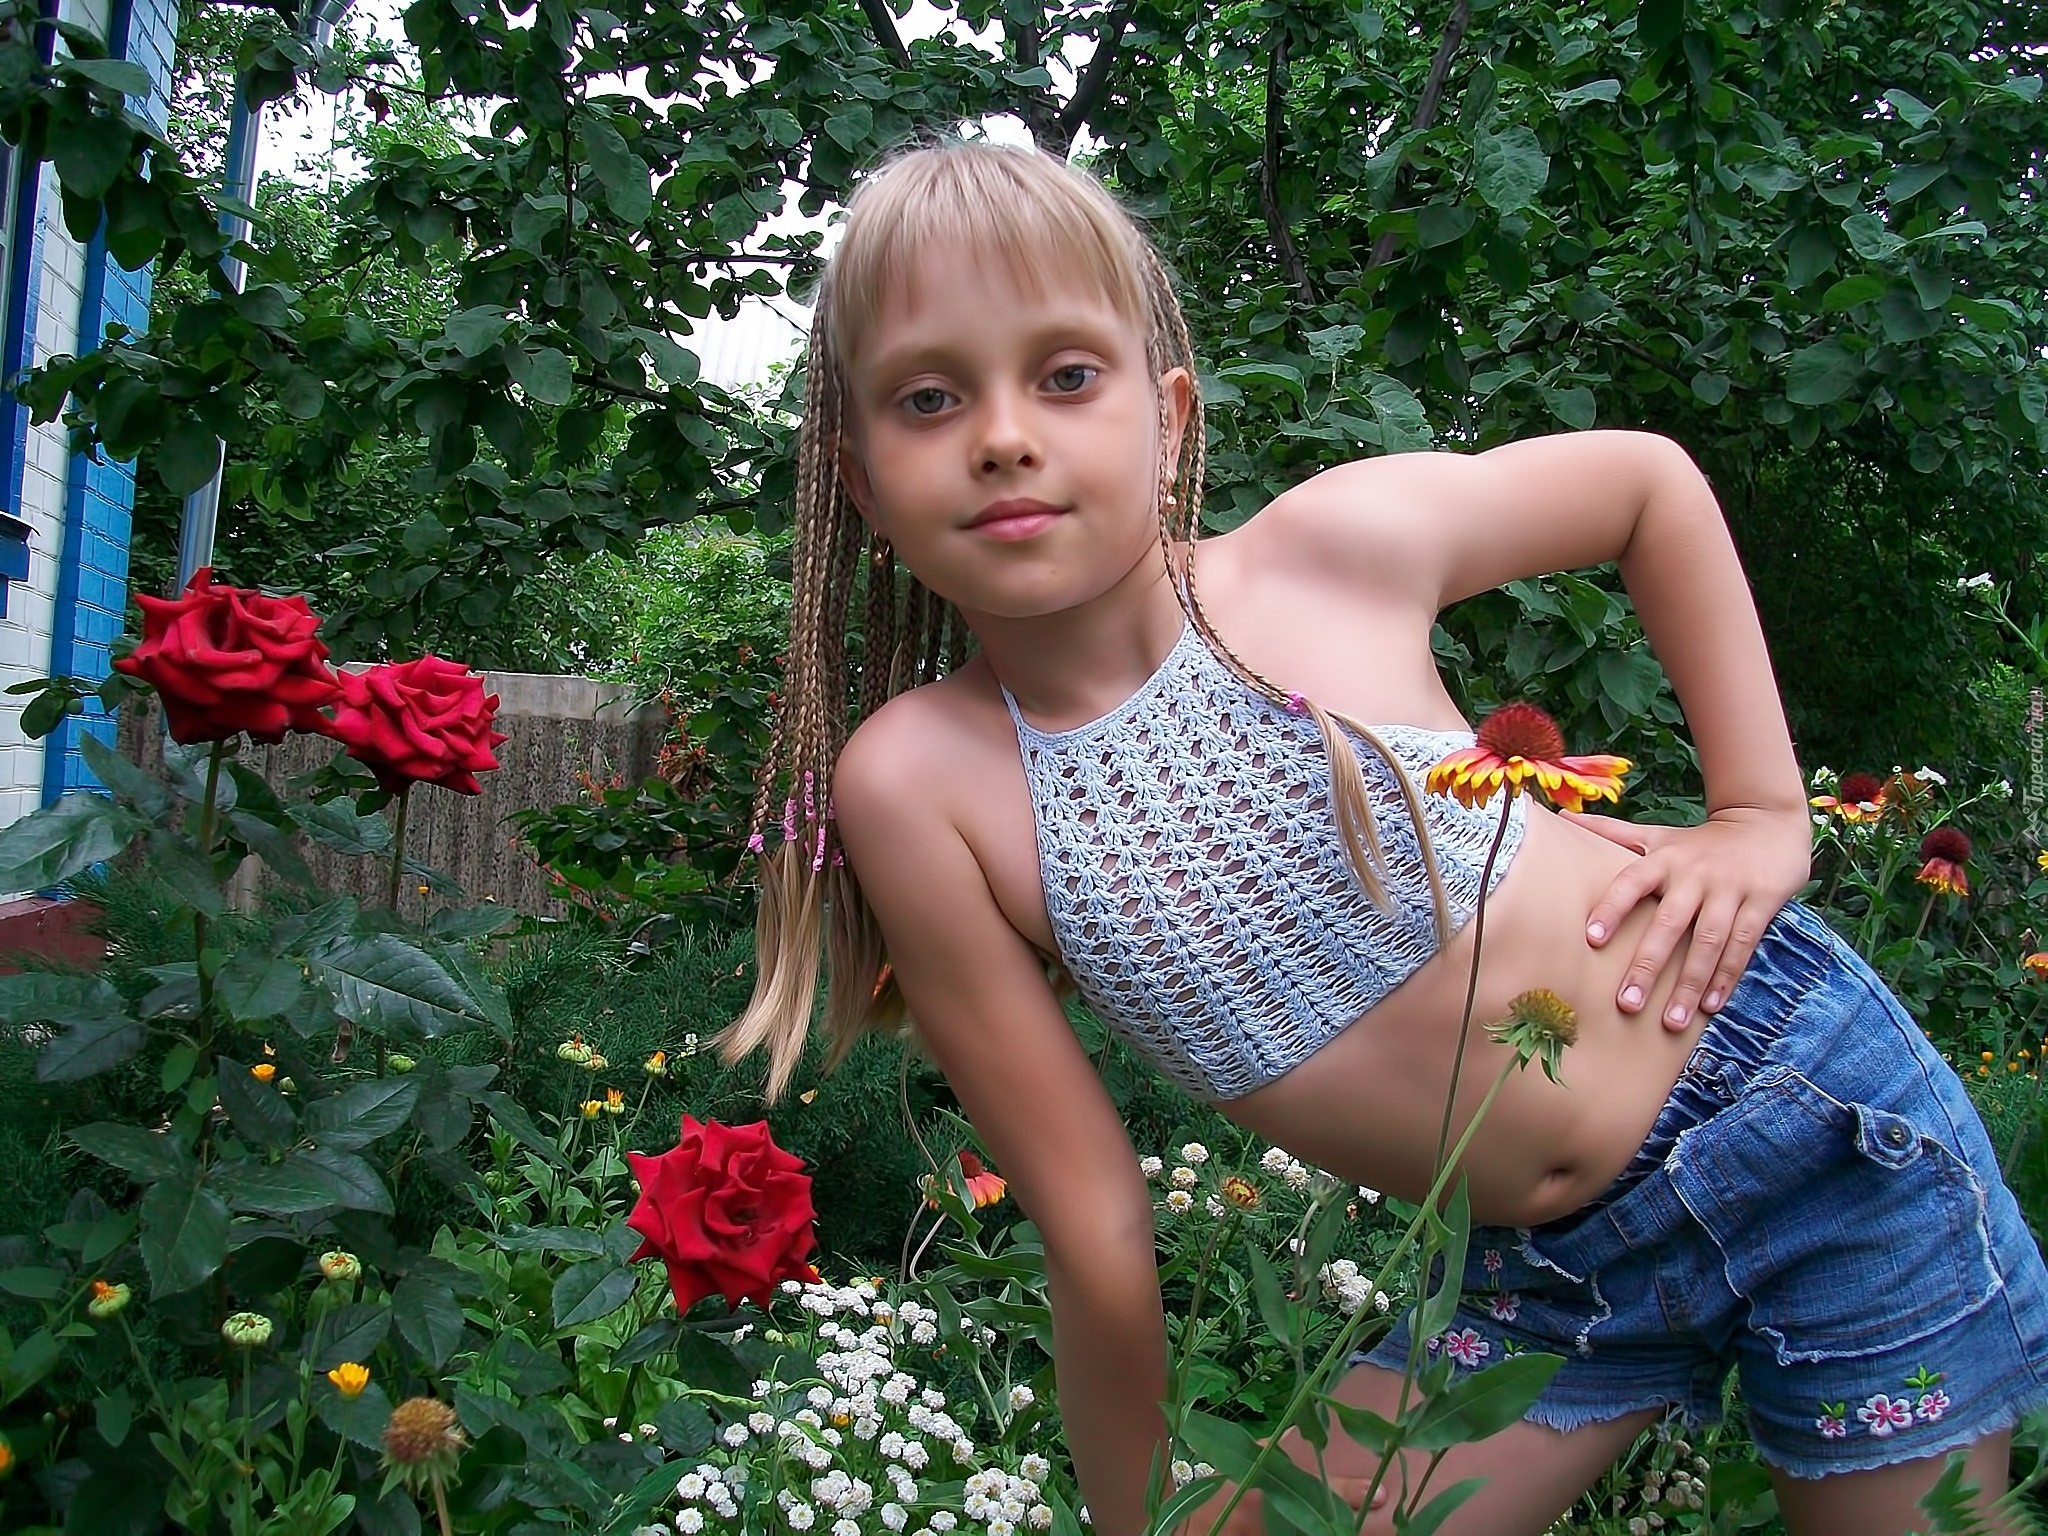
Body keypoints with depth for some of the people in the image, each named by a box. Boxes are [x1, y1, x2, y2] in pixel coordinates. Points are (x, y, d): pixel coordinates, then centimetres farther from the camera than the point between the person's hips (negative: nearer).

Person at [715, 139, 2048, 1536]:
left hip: (1819, 1114, 0)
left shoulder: (1331, 548, -17)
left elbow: (1649, 477, 3)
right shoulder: (916, 780, -16)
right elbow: (1098, 1233, -10)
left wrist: (1763, 811, -2)